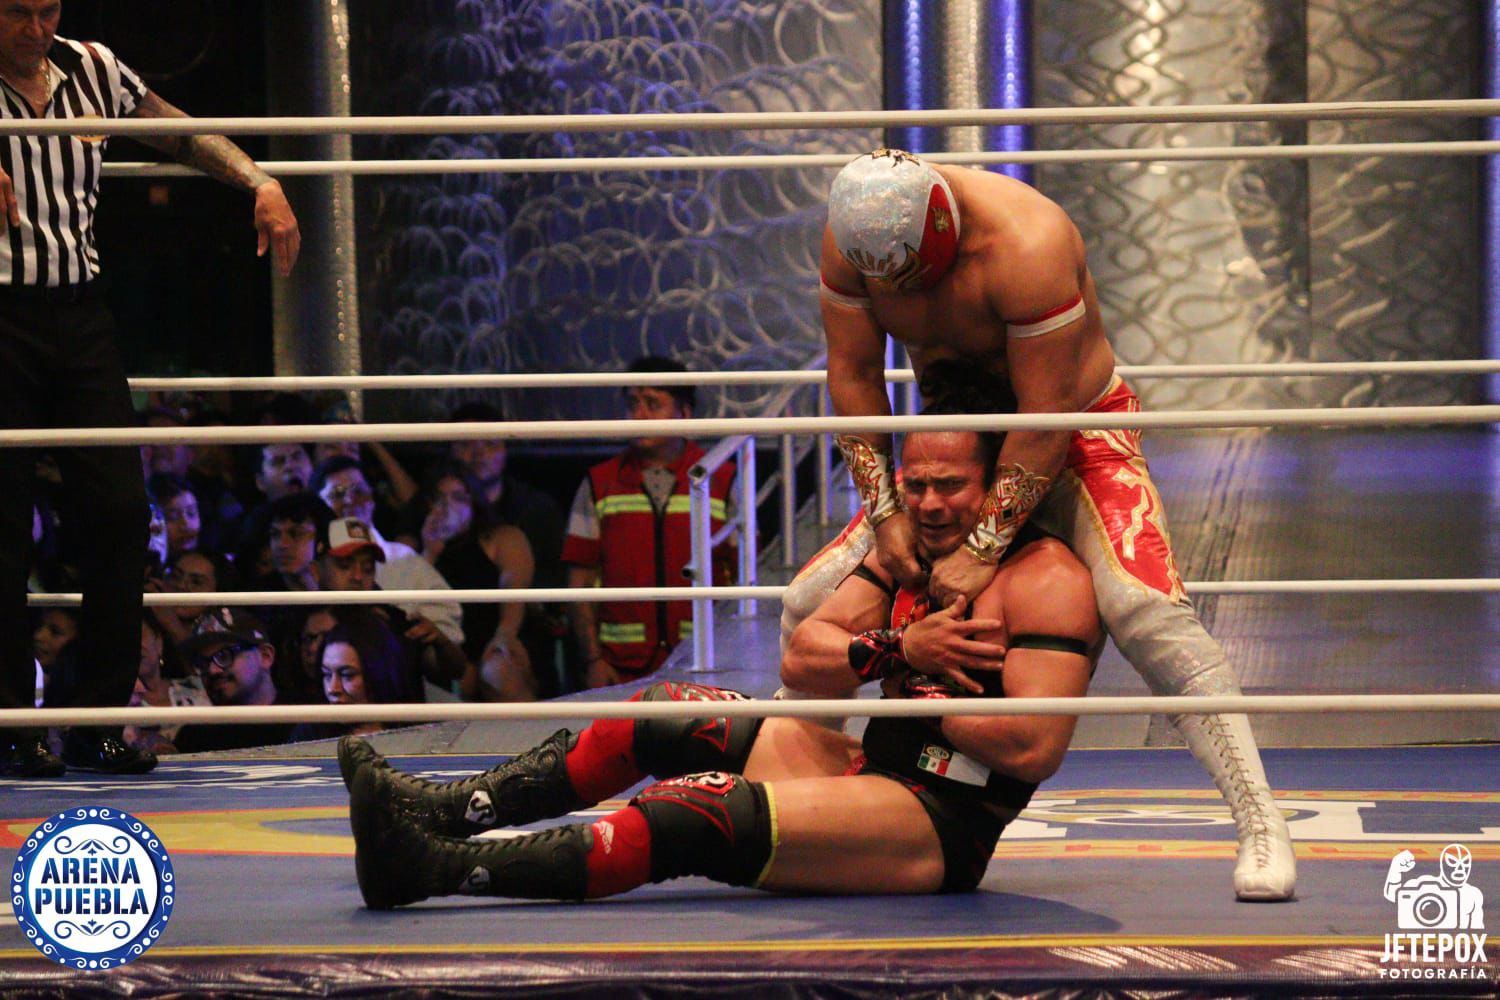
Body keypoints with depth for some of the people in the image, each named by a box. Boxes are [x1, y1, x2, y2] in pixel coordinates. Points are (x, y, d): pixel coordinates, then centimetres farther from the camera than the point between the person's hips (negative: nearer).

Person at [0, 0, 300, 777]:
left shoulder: (89, 70, 10)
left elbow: (179, 135, 20)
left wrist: (258, 183, 9)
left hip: (78, 312, 5)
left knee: (118, 508, -2)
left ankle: (97, 723, 6)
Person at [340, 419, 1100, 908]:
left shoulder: (1048, 580, -12)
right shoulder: (909, 551, 14)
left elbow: (1035, 748, -23)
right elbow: (803, 656, 7)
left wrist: (923, 692, -12)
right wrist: (897, 653, -12)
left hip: (943, 827, -9)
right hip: (878, 775, 9)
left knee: (703, 818, -26)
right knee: (660, 720, 5)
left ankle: (436, 868, -32)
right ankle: (439, 811, 1)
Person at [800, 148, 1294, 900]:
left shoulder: (1028, 247, -34)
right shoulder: (851, 242, -17)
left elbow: (1046, 415, -31)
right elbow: (853, 376, -7)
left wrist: (983, 549, -31)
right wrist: (883, 512, -14)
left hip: (1080, 430, -6)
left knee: (1144, 607, -29)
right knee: (811, 603, 0)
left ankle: (1260, 824, -27)